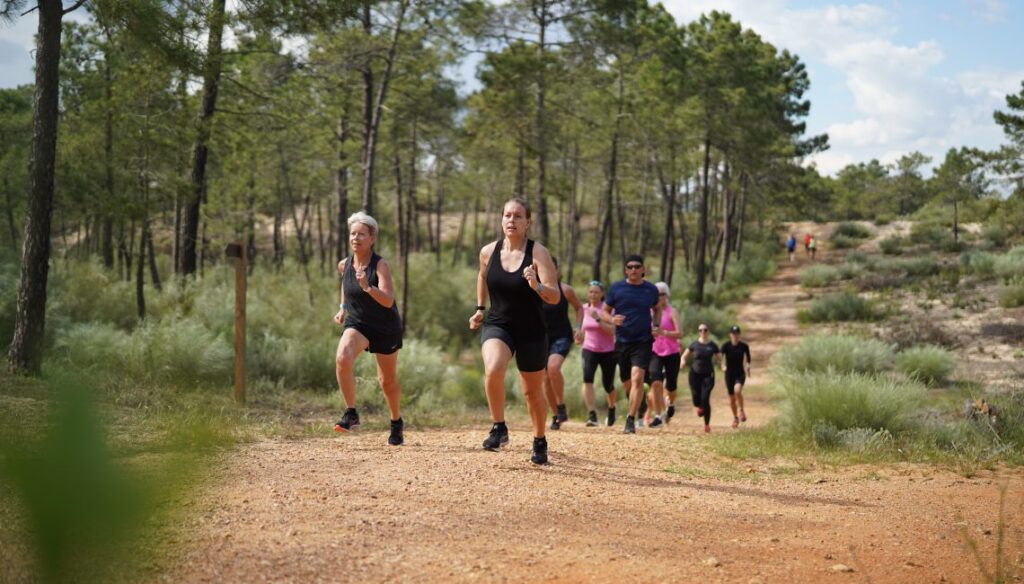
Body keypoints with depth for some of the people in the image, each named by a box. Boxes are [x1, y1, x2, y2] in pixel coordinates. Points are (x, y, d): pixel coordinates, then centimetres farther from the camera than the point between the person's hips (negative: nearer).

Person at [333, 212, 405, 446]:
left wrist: (367, 286, -46)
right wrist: (342, 308, 15)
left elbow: (388, 301, -32)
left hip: (386, 327, -3)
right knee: (342, 358, -29)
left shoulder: (380, 265, -20)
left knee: (388, 380, 10)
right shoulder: (344, 265, -5)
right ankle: (351, 414, -18)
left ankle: (397, 422, 36)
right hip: (356, 323, 3)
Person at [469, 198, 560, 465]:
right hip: (497, 325, 1)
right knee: (493, 370, -29)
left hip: (532, 332, -1)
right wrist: (480, 308, 18)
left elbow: (555, 297, -17)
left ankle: (540, 442, 35)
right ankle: (499, 429, -10)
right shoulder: (488, 252, -2)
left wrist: (537, 286, -36)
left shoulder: (538, 253, -13)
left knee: (533, 392, 10)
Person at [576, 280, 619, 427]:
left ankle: (612, 409, 42)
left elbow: (612, 331, -21)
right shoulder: (584, 308, 2)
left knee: (608, 385, 9)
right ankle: (592, 415, -27)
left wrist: (598, 318, -29)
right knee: (587, 378, -24)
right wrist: (580, 335, -2)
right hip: (589, 350, 2)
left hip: (608, 351, -2)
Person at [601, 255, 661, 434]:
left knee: (637, 378, -17)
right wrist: (612, 319, -15)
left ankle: (631, 420, -15)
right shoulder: (616, 288, 1)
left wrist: (657, 325, 5)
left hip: (643, 341, -2)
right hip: (622, 340, 2)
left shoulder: (651, 290, 4)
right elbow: (604, 311, 7)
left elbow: (657, 309, 22)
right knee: (626, 381, 11)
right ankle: (638, 406, 38)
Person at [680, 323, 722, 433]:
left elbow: (719, 359, 6)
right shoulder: (694, 345, 1)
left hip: (708, 375, -1)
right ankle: (700, 407, 39)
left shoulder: (713, 346, 0)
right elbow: (684, 356, 11)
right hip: (695, 374, 1)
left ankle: (707, 424, 2)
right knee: (696, 401, -2)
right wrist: (683, 361, -11)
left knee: (705, 399, -13)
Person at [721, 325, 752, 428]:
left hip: (740, 373, -1)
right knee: (731, 398, 6)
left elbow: (747, 358, 15)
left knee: (737, 390, -30)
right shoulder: (726, 346, -6)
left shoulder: (744, 346, -2)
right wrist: (722, 365, -36)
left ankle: (741, 410, -7)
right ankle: (735, 417, 29)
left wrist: (748, 366, 1)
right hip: (729, 374, 1)